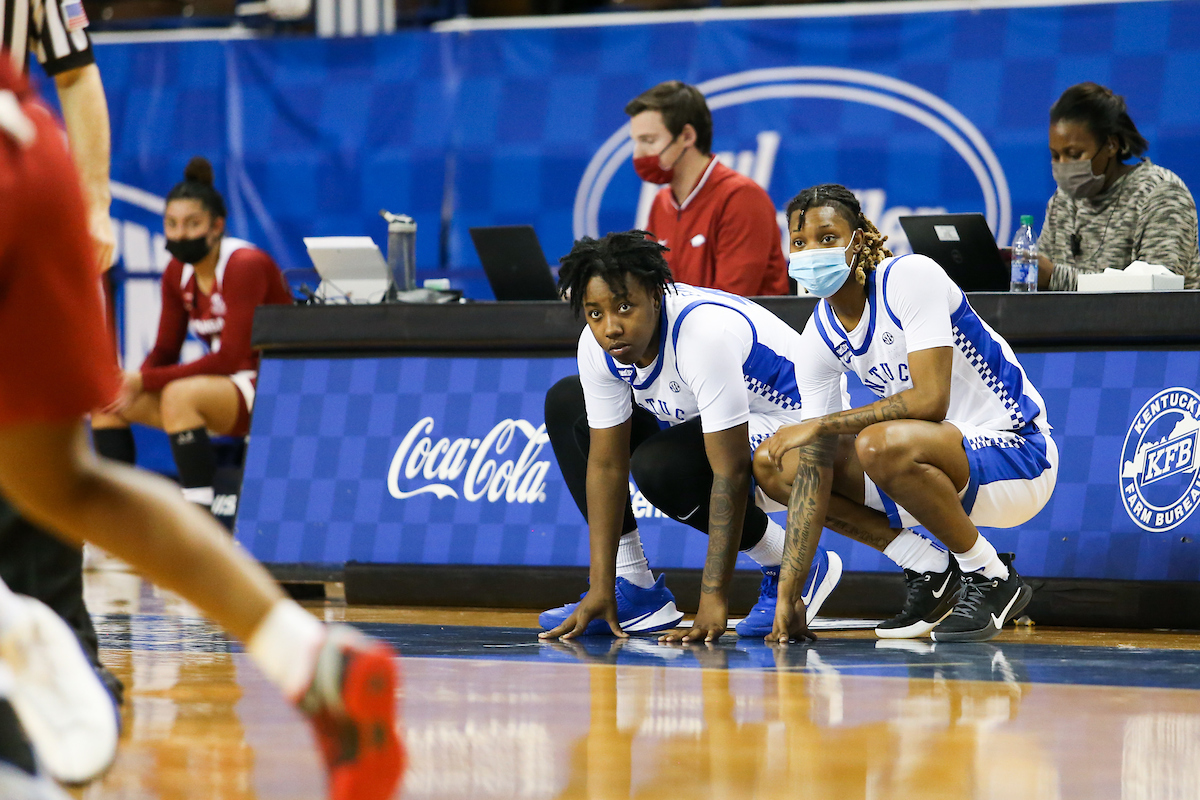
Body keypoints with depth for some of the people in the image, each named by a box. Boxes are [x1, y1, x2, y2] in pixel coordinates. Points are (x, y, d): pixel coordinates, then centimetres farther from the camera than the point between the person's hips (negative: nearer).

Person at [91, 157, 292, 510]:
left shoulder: (245, 265, -18)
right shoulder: (178, 273, 5)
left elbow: (230, 358, -23)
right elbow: (165, 351, 8)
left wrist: (144, 380, -25)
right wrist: (132, 386, -16)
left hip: (273, 392, -8)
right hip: (223, 388, 8)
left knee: (179, 395, -35)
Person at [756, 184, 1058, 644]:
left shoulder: (909, 277, -18)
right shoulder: (819, 339, 0)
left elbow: (931, 400, -28)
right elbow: (814, 472, -4)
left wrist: (824, 424, -21)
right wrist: (788, 593, -12)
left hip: (1019, 457, -8)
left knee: (880, 443, -36)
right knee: (771, 463, 0)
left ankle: (993, 578, -14)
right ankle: (931, 572, 3)